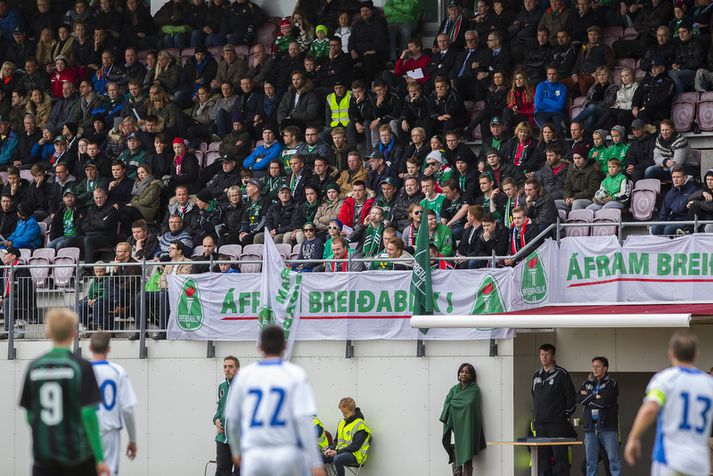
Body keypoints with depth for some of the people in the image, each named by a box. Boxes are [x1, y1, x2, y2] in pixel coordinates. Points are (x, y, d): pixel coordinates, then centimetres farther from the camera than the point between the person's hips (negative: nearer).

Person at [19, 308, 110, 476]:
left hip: (43, 456, 3)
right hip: (78, 456, -2)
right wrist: (100, 458, -9)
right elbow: (88, 414, -13)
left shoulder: (34, 367, 3)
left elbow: (30, 416, 9)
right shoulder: (81, 367, -8)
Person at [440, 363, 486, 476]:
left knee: (467, 456, -8)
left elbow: (469, 403, -13)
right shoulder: (454, 389, 15)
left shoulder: (474, 389, 2)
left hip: (468, 425, -4)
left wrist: (454, 402, 0)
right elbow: (447, 405, 5)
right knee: (456, 454, -1)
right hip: (456, 426, 4)